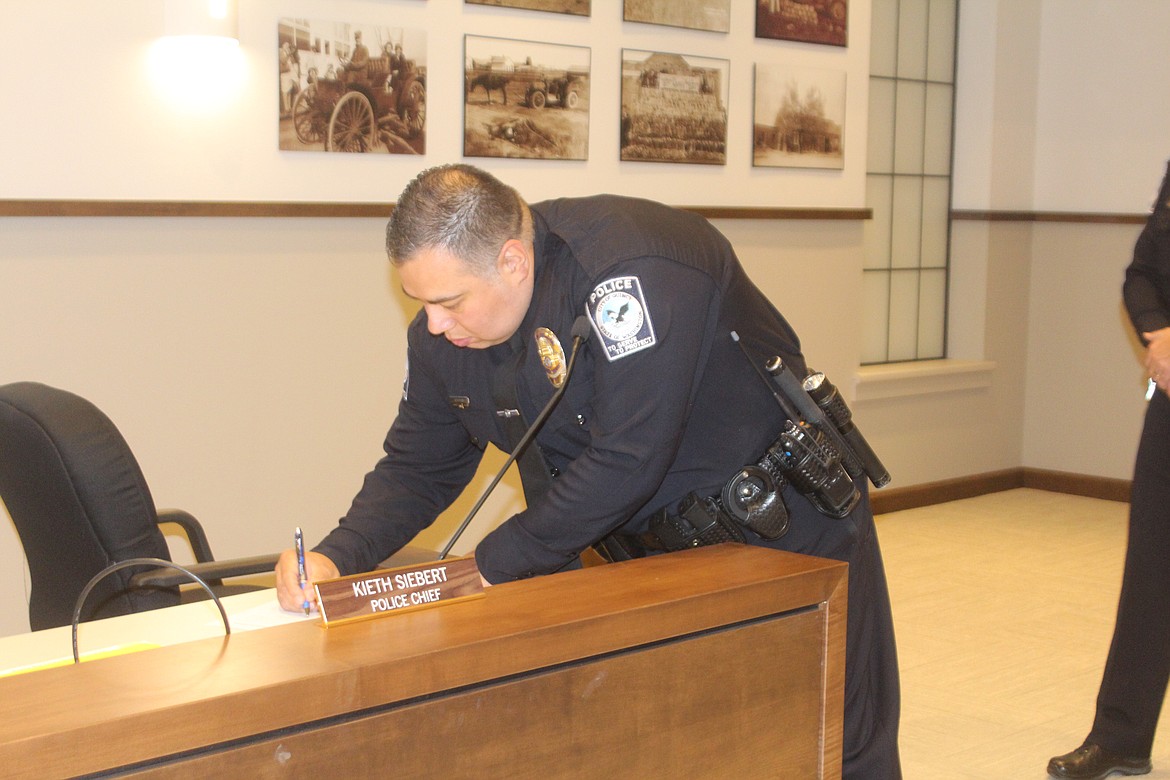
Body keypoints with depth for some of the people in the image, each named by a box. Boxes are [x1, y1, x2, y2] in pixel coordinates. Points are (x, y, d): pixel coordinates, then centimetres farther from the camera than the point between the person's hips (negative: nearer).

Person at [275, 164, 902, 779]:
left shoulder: (632, 268, -33)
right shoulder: (442, 334, -8)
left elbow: (627, 458, -35)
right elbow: (417, 468, 2)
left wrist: (494, 563, -26)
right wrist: (338, 557, -16)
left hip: (786, 533, -6)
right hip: (660, 546, 6)